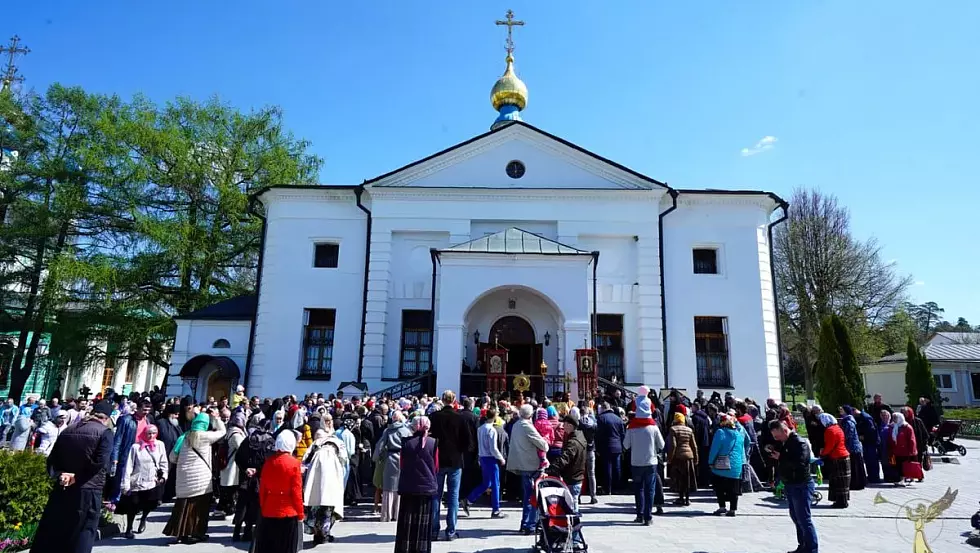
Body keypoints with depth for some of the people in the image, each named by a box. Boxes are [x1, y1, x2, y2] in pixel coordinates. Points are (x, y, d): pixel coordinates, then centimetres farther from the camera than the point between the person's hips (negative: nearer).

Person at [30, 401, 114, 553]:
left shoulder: (67, 431, 11)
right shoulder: (105, 432, -8)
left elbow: (52, 459, 5)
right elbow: (100, 463, -19)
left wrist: (60, 475, -6)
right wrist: (77, 477, -7)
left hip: (61, 490, 5)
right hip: (88, 492, -5)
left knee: (50, 534, 14)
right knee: (81, 539, 4)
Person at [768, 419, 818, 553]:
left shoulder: (800, 443, -18)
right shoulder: (784, 443, 11)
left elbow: (799, 463, -30)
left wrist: (781, 457, -23)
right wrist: (773, 451, 3)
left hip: (801, 485, -10)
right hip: (790, 484, 10)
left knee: (804, 519, -4)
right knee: (795, 517, 16)